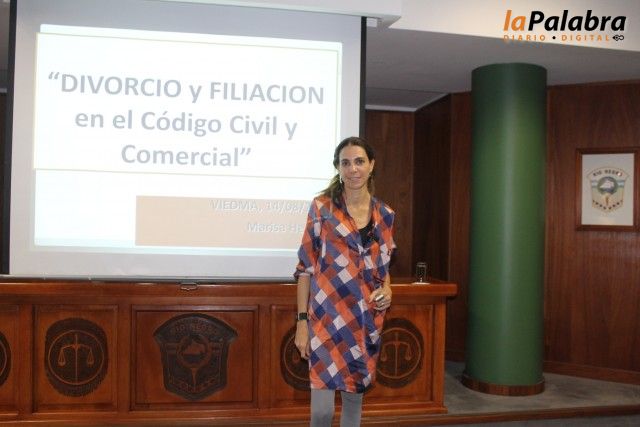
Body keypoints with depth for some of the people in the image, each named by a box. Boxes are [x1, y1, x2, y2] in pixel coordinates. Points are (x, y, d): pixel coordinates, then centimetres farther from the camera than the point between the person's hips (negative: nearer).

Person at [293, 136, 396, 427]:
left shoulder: (385, 215, 7)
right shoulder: (321, 207, -3)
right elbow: (306, 267, -3)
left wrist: (387, 289, -3)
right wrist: (302, 320, -8)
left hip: (367, 320, 4)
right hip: (328, 316, -3)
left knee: (355, 398, 14)